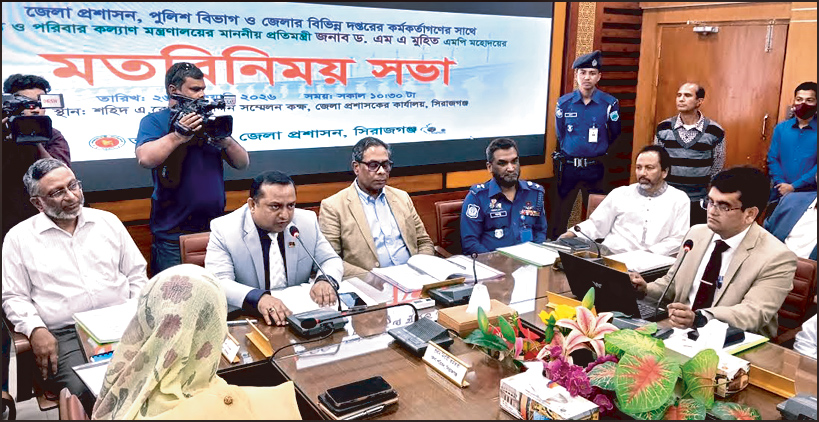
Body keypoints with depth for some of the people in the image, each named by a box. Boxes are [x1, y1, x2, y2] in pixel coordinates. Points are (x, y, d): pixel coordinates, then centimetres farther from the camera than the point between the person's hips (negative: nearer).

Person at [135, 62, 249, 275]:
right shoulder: (154, 121, 2)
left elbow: (243, 163, 10)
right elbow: (145, 159, -18)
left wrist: (225, 140, -8)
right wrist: (179, 135, -19)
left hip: (215, 228, 4)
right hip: (172, 234, -4)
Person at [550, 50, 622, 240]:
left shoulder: (610, 104, -3)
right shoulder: (564, 103, 2)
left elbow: (615, 136, 9)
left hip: (595, 168, -1)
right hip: (568, 166, 1)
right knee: (559, 215, 1)